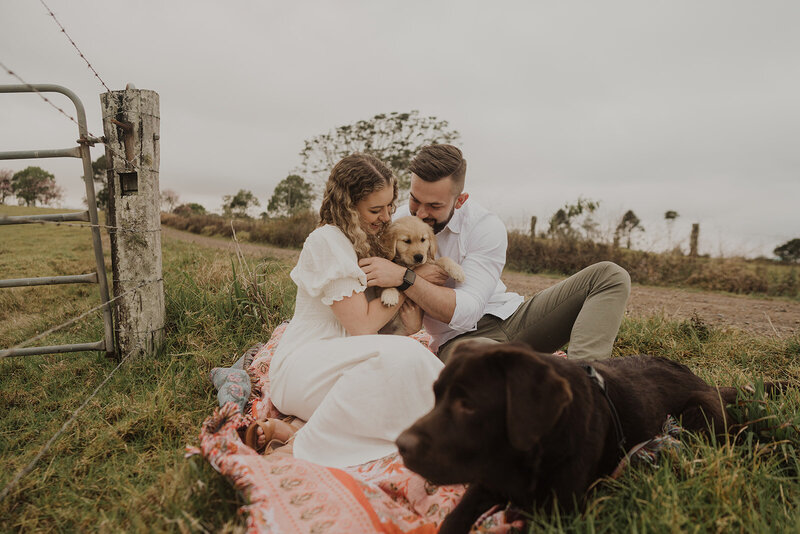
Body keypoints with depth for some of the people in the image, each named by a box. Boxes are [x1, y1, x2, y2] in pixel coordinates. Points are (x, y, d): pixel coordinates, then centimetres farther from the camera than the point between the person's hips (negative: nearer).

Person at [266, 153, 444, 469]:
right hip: (301, 367, -7)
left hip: (342, 364, 7)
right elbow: (363, 324, -17)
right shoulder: (327, 241, -12)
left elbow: (412, 325, 7)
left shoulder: (372, 242, 12)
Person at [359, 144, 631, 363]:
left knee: (610, 276, -13)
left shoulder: (486, 226, -12)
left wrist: (404, 277, -33)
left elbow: (467, 310, -22)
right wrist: (417, 276, -22)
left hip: (512, 316, 2)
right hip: (460, 338, -2)